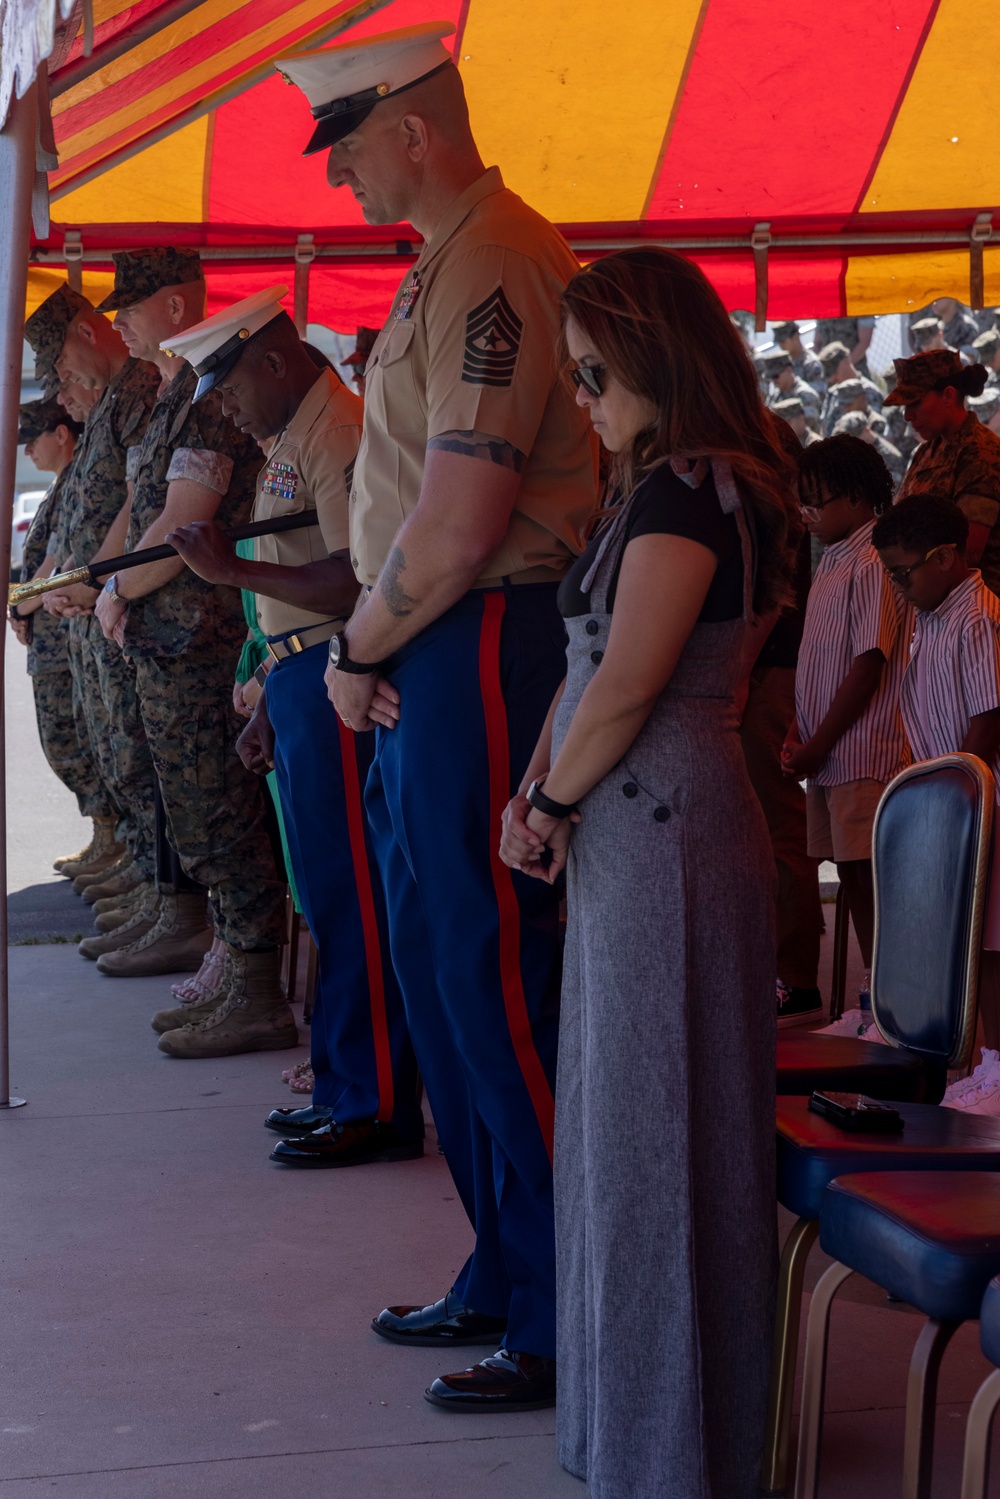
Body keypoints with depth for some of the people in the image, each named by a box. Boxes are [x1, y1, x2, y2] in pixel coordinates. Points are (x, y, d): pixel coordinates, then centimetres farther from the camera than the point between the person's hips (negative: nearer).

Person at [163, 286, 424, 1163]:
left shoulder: (336, 432, -14)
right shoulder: (291, 438, 19)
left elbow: (355, 584, -24)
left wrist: (233, 569, -20)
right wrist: (269, 708, 21)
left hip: (337, 684, -10)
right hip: (302, 680, 10)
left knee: (353, 898, -7)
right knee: (330, 895, 14)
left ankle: (378, 1107, -1)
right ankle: (344, 1090, 22)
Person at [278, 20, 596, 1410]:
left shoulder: (491, 269, -17)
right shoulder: (450, 264, 16)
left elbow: (457, 526, -23)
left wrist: (357, 652, -9)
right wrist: (370, 655, 8)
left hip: (483, 654, -10)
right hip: (429, 664, 10)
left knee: (499, 989, -5)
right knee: (442, 972, 16)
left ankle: (564, 1324, 4)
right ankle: (502, 1276, 28)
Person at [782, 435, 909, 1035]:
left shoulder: (874, 564, -13)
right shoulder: (833, 562, 15)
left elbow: (869, 667, -16)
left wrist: (817, 746, -13)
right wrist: (798, 733, 7)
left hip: (864, 752, -9)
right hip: (827, 753, 9)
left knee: (871, 877, -6)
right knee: (853, 875, 11)